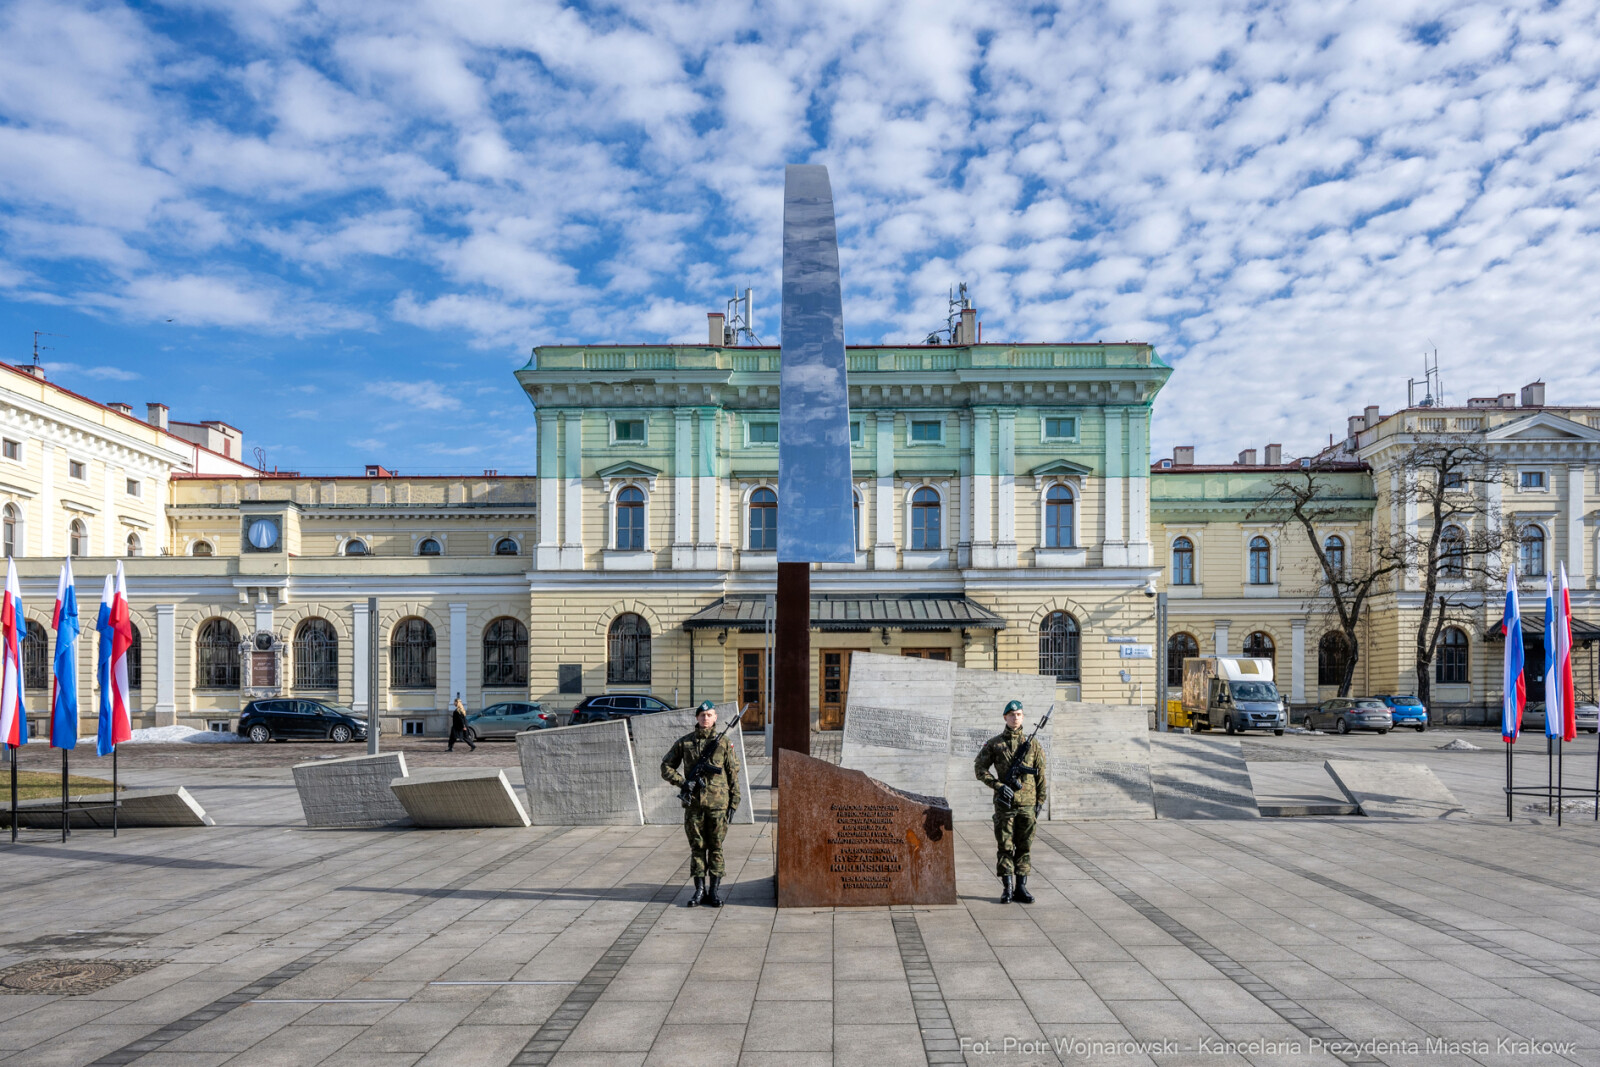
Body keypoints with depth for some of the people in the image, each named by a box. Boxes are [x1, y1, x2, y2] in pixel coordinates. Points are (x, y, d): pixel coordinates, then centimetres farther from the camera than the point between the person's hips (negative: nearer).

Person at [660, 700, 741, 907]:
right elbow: (666, 766, 10)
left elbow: (733, 774, 4)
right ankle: (699, 890, 15)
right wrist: (682, 782, -7)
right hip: (694, 803, 1)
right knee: (697, 847, 6)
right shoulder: (684, 742, 5)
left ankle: (713, 891, 11)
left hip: (718, 803, -1)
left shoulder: (724, 743, 2)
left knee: (716, 847, 3)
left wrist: (734, 803, 0)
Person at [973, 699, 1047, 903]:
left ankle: (1021, 888, 13)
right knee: (1005, 847, 1)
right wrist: (998, 785, -11)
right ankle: (1007, 889, 8)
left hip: (1027, 804, 1)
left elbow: (1041, 776, 9)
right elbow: (980, 768, 1)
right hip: (1004, 803, -1)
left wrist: (1040, 802, 4)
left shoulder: (1033, 745, 6)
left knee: (1024, 847, 6)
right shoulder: (994, 744, 2)